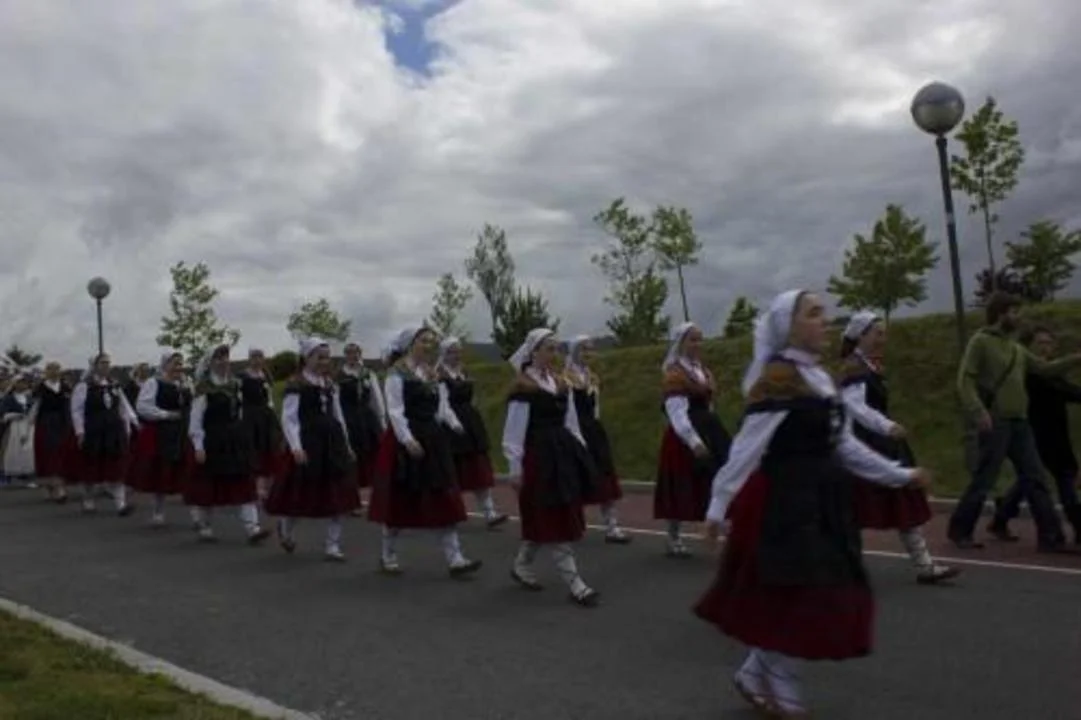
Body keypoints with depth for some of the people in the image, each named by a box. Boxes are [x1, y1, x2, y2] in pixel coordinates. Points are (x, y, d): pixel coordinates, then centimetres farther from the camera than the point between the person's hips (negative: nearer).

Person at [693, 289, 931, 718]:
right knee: (798, 598, -1)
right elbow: (746, 448, -18)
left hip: (821, 499, 9)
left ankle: (757, 676, 28)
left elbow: (844, 443, 17)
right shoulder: (777, 378, -16)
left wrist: (899, 475, 19)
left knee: (824, 595, 14)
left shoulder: (819, 377, 12)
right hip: (786, 502, -9)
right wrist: (718, 505, -18)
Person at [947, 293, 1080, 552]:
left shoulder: (1017, 348, 17)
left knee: (1034, 479, 6)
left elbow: (1045, 368, 21)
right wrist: (978, 411, -23)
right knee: (984, 480, -2)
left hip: (1019, 423, 7)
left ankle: (1050, 537, 10)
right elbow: (965, 379, -12)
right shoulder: (981, 341, -5)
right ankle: (959, 530, 11)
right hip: (994, 422, -7)